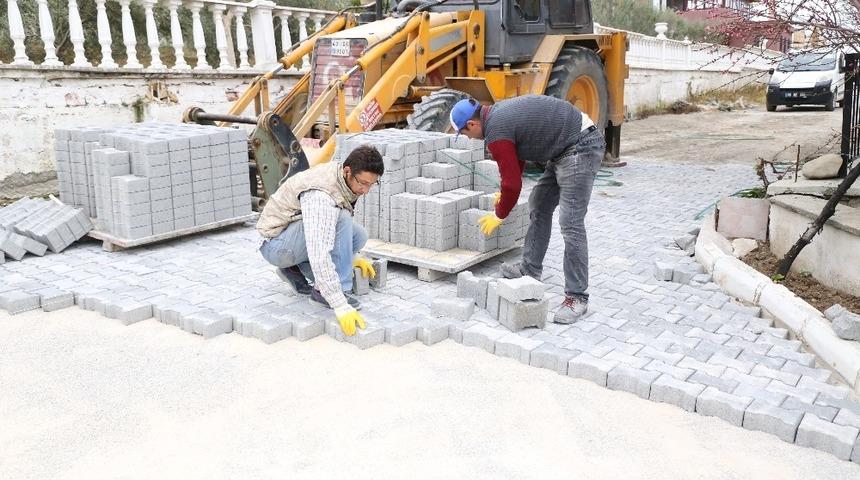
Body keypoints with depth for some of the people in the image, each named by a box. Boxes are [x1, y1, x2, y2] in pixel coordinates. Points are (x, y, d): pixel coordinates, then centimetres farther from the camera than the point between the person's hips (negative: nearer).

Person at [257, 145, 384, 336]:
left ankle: (295, 269, 7)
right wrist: (340, 305, -42)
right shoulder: (320, 195, -33)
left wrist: (349, 258, 11)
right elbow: (319, 255, -40)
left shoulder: (344, 178, -4)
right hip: (276, 244, -9)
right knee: (342, 219, -29)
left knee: (359, 236, -6)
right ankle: (322, 291, -19)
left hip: (300, 235, 9)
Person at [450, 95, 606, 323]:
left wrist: (499, 216, 4)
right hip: (566, 149, 11)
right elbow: (516, 160, 28)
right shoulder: (499, 112, 14)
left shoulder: (496, 133, -16)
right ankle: (530, 268, 29)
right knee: (538, 204, 18)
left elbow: (512, 183, -12)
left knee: (570, 223, -12)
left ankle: (577, 298, -6)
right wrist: (506, 192, 35)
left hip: (580, 149, -11)